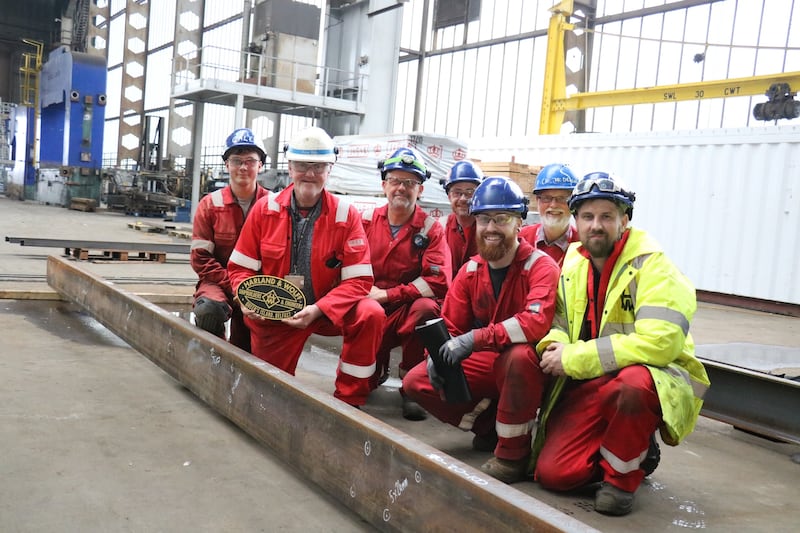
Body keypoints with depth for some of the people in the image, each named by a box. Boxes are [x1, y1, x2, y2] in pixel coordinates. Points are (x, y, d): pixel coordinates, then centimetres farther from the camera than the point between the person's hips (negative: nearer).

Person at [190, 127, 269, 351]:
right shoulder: (210, 204, -2)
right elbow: (201, 258, -5)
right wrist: (233, 286, -15)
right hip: (218, 283, -1)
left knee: (246, 355, 5)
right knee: (208, 309, -34)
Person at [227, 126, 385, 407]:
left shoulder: (346, 215, -9)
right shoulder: (265, 209, -4)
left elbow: (358, 280, -13)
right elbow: (240, 267, -1)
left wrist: (318, 310, -26)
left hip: (326, 312, -1)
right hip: (273, 315, 1)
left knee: (370, 314, -28)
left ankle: (349, 400, -10)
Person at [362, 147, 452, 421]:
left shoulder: (431, 229, -4)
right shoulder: (366, 219, 4)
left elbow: (438, 282, -15)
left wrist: (386, 295, -16)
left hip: (409, 310, -1)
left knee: (426, 307, -36)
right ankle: (379, 369, 25)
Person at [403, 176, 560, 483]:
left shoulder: (540, 266, -15)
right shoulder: (470, 271, 3)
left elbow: (537, 321, -33)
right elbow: (450, 325, 5)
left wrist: (476, 338, -38)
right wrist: (439, 352, -18)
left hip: (528, 365, -6)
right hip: (487, 363, 6)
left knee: (519, 355, -41)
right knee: (416, 381, -5)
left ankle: (513, 453, -20)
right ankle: (491, 427, 6)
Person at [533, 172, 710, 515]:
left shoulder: (652, 266, -15)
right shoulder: (573, 264, 6)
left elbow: (660, 341, -28)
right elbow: (561, 323, 17)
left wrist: (574, 358, -24)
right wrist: (555, 345, -10)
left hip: (656, 380, -5)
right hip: (590, 386, 5)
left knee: (632, 382, -41)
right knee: (552, 473, -10)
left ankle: (623, 476, -12)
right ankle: (633, 449, 18)